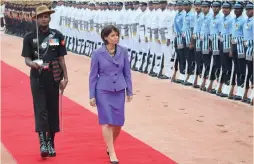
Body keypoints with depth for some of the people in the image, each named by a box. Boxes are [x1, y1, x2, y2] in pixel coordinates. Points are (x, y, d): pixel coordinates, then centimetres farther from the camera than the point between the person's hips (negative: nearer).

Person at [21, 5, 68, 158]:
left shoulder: (57, 36, 5)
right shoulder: (29, 37, 2)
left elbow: (61, 59, 6)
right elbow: (27, 59, 0)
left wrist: (65, 78, 1)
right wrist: (32, 63, -23)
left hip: (53, 78, 2)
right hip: (37, 79, -2)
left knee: (53, 110, 6)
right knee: (40, 109, -10)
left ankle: (51, 143, 17)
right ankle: (42, 143, -15)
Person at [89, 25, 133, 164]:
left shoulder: (123, 51, 0)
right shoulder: (97, 53, -7)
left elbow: (127, 73, 7)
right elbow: (93, 75, -2)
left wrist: (129, 91, 6)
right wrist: (92, 95, -4)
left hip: (119, 91, 3)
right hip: (103, 91, -3)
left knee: (118, 123, 6)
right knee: (107, 122, -4)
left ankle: (109, 146, 31)